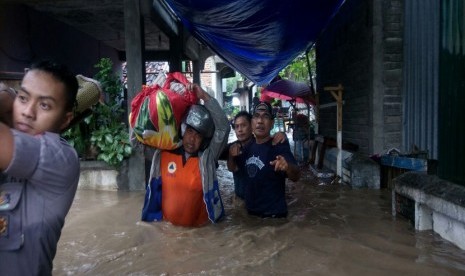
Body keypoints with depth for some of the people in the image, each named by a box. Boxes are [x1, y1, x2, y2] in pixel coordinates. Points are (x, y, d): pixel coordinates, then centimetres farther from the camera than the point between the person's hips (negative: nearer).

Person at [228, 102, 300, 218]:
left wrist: (288, 167, -52)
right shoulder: (248, 146, 2)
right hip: (251, 210, 7)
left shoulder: (279, 146, -18)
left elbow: (296, 177, -30)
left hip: (273, 213, -6)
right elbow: (234, 168, 15)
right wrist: (231, 156, -7)